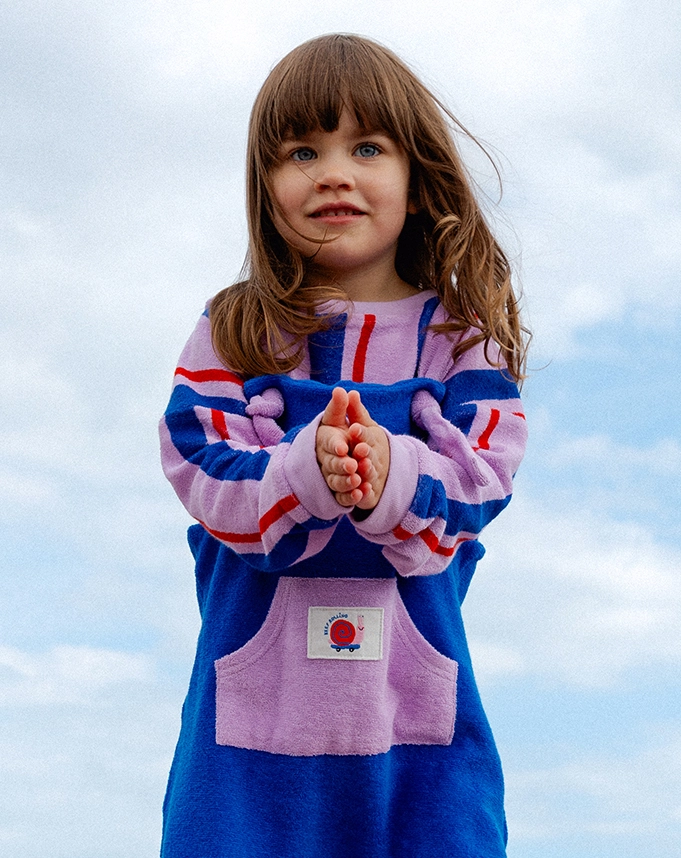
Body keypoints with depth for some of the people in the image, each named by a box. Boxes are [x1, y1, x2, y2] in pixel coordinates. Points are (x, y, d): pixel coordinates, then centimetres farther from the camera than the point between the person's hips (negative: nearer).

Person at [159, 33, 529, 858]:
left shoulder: (459, 334, 4)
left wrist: (392, 479, -29)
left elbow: (481, 475, -7)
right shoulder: (233, 334, 4)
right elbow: (205, 473, -8)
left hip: (417, 696, 0)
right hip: (257, 690, 0)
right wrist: (308, 472, -28)